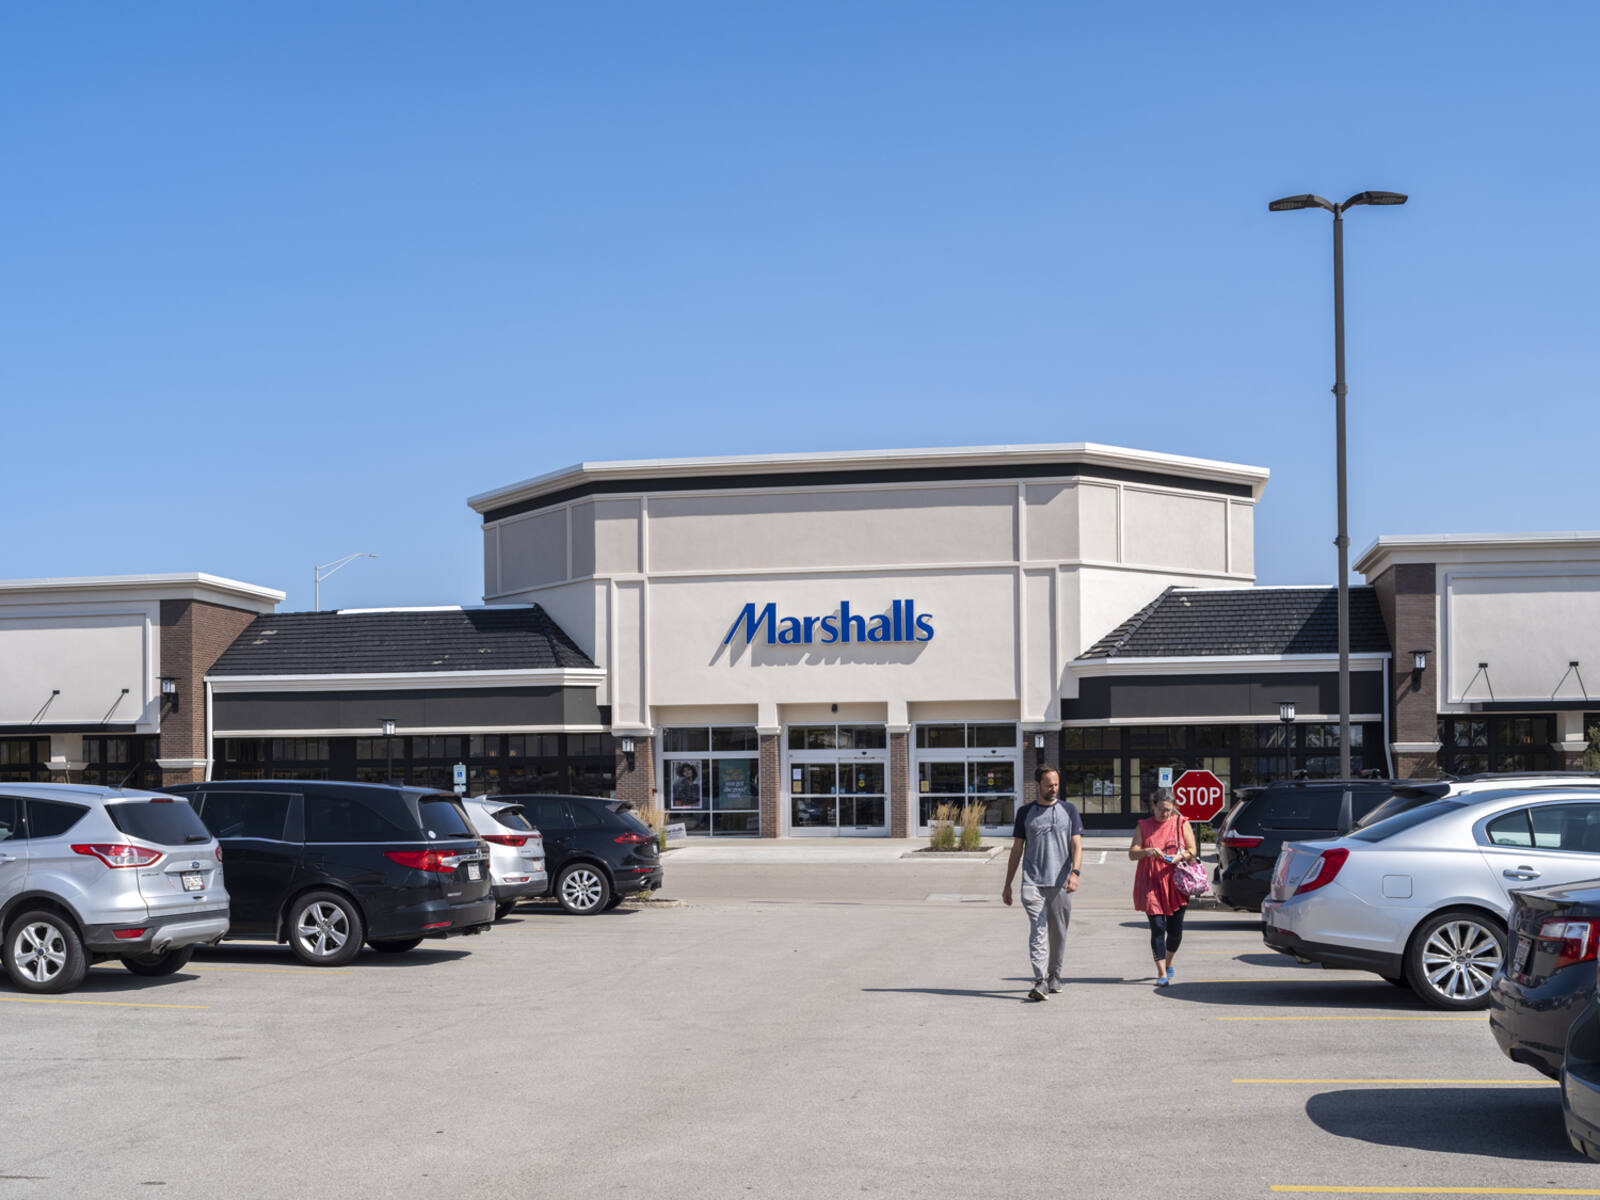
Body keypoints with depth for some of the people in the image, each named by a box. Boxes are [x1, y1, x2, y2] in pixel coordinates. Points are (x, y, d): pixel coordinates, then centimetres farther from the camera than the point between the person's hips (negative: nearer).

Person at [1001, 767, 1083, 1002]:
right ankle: (1040, 982, -18)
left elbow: (1077, 845, 1)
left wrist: (1075, 872, -17)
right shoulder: (1026, 813, 11)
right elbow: (1017, 849, 14)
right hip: (1032, 882, -1)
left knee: (1058, 934, 8)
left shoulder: (1069, 810, 9)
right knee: (1038, 930, -12)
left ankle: (1054, 976, 25)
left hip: (1060, 883, 1)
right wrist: (1007, 885, 12)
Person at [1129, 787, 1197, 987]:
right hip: (1151, 884, -1)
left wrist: (1181, 856, -17)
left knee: (1175, 929, 4)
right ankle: (1162, 974, -7)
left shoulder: (1181, 823, 7)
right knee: (1157, 928, -8)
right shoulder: (1143, 826, 8)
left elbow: (1192, 851, 5)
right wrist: (1147, 852, -21)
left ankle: (1168, 963, 32)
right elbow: (1132, 853, 0)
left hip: (1175, 884, 1)